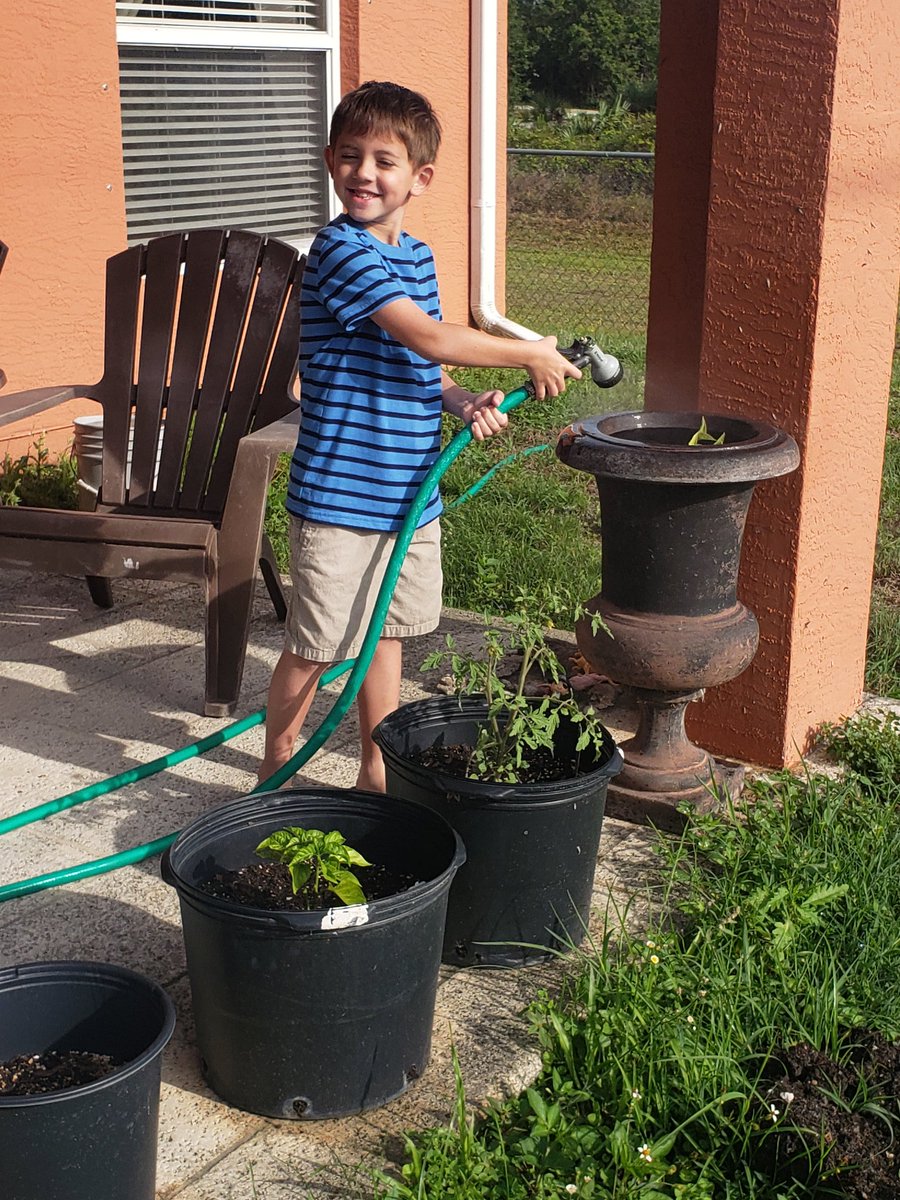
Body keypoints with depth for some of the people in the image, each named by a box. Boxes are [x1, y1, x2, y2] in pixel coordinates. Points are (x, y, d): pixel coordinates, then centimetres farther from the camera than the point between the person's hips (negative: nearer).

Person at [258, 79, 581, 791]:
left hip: (409, 490, 8)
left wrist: (464, 404, -2)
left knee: (386, 631, 19)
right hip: (339, 494, -8)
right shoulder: (341, 250, -17)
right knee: (316, 646, 3)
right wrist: (531, 356, -15)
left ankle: (378, 771, 34)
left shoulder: (417, 256, 10)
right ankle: (277, 774, 23)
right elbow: (429, 338, -24)